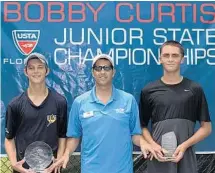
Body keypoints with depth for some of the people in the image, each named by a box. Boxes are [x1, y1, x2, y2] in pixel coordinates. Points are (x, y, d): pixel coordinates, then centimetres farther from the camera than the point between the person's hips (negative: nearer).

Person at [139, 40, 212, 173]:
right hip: (159, 158, 0)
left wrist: (185, 145, -10)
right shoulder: (149, 91, 2)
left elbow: (206, 127, 3)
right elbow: (142, 126, 6)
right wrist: (153, 145, -12)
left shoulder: (195, 89, 1)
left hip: (185, 158, 0)